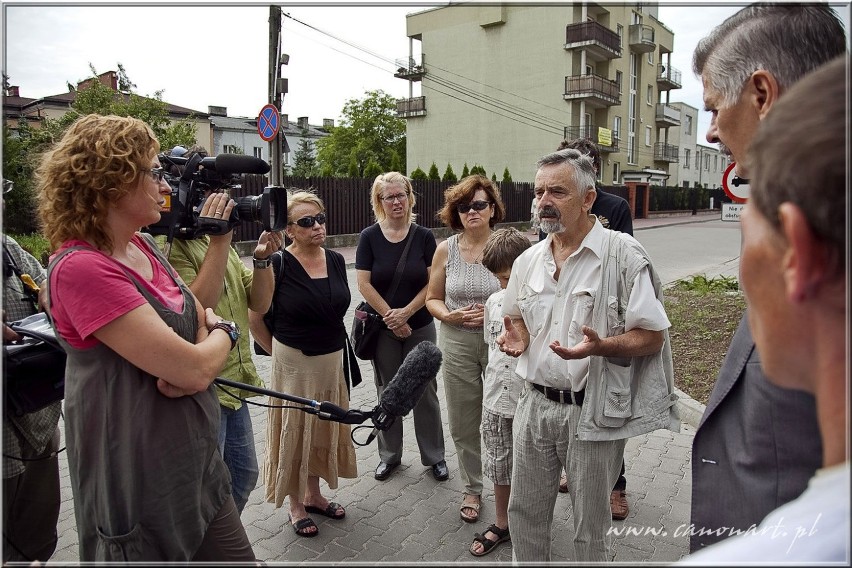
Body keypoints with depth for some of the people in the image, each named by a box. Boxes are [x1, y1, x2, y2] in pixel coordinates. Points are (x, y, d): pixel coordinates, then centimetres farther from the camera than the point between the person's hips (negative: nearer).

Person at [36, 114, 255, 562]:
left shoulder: (144, 247, 5)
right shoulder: (79, 268, -22)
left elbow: (206, 319, 11)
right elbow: (196, 368, -25)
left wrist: (194, 359, -11)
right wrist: (222, 336, -3)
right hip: (142, 487, -7)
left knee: (237, 556, 16)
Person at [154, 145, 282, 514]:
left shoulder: (217, 241, 10)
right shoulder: (166, 247, -17)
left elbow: (259, 302, 6)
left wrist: (262, 258, -11)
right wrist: (220, 242, -29)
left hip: (233, 385, 9)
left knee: (244, 475, 24)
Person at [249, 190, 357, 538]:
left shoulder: (336, 260, 0)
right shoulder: (278, 264, -16)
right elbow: (254, 317, -9)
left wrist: (338, 349, 15)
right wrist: (277, 351, -1)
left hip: (333, 361, 5)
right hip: (293, 363, -5)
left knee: (324, 428, 18)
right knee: (294, 431, 9)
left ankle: (314, 494, 38)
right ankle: (295, 505, 28)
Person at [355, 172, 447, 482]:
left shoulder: (424, 237, -3)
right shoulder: (370, 237, -4)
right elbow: (364, 284, -8)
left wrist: (406, 312, -15)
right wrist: (391, 317, -12)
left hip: (421, 327, 0)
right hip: (383, 329, 0)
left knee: (426, 392, 7)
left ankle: (434, 456, 24)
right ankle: (389, 455, 29)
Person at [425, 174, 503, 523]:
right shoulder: (446, 250, 2)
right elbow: (432, 298, 8)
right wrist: (449, 315, -12)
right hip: (457, 344, 2)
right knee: (463, 424, 12)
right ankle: (472, 490, 33)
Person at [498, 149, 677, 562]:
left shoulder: (623, 253, -12)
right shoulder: (528, 260, 6)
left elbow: (652, 337, -12)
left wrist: (600, 346, -29)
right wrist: (515, 336, -3)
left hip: (591, 412, -5)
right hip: (535, 404, 5)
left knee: (590, 527, 13)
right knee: (524, 510, 18)